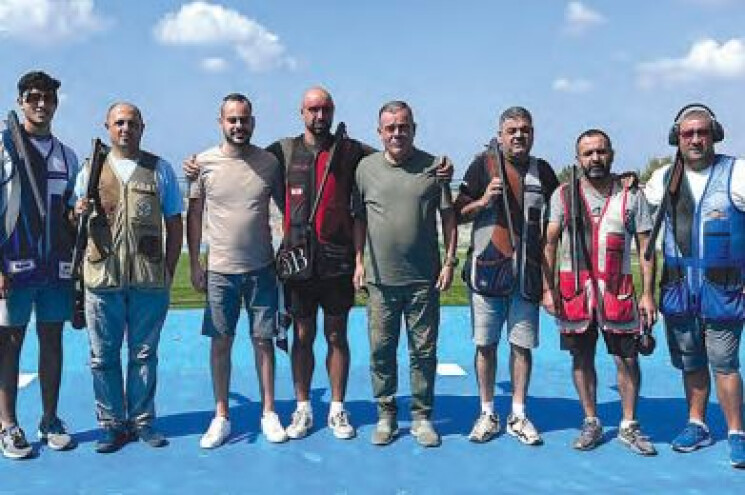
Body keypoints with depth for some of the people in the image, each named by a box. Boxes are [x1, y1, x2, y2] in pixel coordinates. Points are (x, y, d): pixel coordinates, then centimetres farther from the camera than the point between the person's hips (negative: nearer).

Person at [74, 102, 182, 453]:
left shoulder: (159, 169, 10)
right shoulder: (90, 170, 12)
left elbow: (174, 223, 10)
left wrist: (169, 269, 3)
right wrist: (78, 211, -8)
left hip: (150, 279, 0)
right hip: (102, 278, 1)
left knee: (144, 354, 7)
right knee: (103, 356, 4)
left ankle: (142, 421, 18)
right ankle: (112, 424, 16)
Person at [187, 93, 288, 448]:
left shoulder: (268, 162, 0)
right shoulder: (204, 162, -2)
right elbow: (194, 214, 4)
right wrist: (194, 264, 2)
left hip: (262, 268, 0)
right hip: (220, 269, 0)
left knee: (263, 340, 7)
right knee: (221, 342, 6)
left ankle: (269, 413, 18)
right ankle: (221, 417, 17)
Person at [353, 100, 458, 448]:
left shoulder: (433, 167, 1)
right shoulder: (366, 167, 4)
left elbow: (449, 216, 5)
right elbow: (359, 218, 10)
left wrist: (450, 261, 0)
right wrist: (358, 261, 5)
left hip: (424, 279, -1)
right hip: (380, 278, 1)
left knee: (424, 351, 6)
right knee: (381, 351, 7)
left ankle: (422, 417, 20)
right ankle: (385, 416, 21)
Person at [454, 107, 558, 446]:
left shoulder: (542, 171, 9)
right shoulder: (483, 164, 2)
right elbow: (458, 214, 2)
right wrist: (483, 201, -16)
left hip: (527, 272, 2)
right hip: (487, 268, -2)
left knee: (522, 345, 5)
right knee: (485, 344, 5)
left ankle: (518, 416, 17)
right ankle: (487, 414, 18)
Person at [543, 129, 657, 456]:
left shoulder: (631, 196, 3)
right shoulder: (564, 195, 3)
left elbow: (645, 247, 3)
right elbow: (550, 244, 4)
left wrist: (648, 294, -2)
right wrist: (548, 288, -3)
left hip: (618, 290, 0)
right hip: (575, 290, 0)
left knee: (627, 359, 2)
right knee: (582, 358, 7)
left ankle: (629, 426, 17)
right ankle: (591, 423, 21)